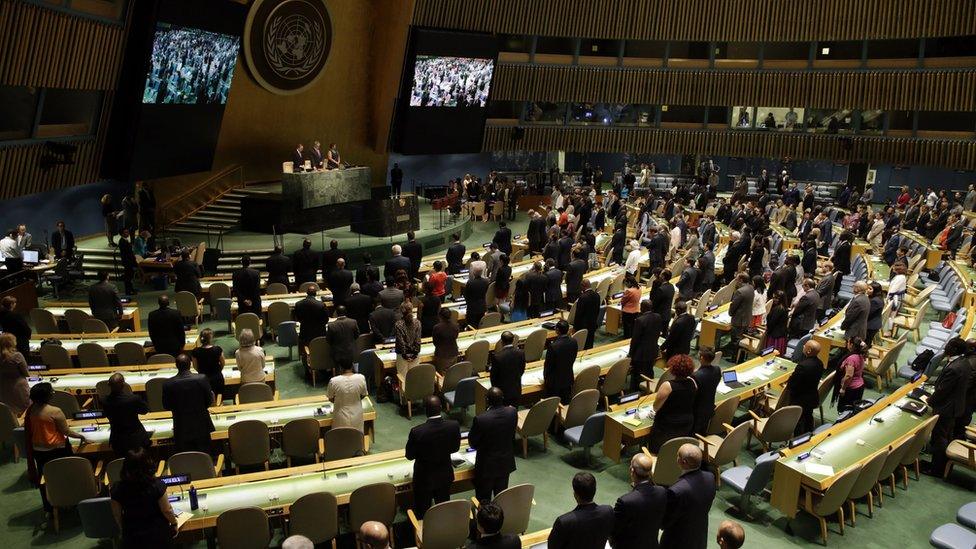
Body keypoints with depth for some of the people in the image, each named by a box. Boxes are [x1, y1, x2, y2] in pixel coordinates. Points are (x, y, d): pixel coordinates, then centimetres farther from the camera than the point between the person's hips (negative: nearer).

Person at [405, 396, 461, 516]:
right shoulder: (454, 426, -22)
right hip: (445, 476, 3)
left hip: (424, 479, -3)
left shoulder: (417, 432, -30)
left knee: (422, 514, 18)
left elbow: (409, 456, -13)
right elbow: (455, 448, -4)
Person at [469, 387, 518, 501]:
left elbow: (472, 443, -15)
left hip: (486, 465, -4)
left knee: (483, 500, 14)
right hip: (506, 462, 4)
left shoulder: (480, 419, -29)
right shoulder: (512, 412, -16)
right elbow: (513, 436, -1)